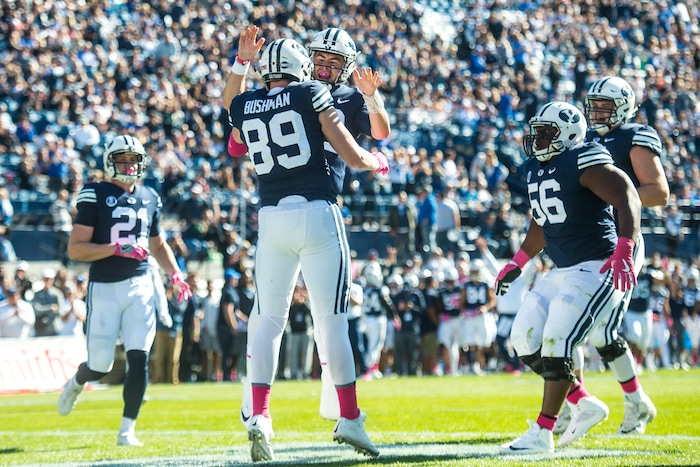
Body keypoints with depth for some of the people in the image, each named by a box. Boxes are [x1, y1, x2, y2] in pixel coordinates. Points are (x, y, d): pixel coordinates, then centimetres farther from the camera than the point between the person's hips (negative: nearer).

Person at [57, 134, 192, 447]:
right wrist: (118, 248, -19)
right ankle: (76, 383, 35)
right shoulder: (96, 196, -4)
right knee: (100, 366, -1)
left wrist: (174, 274, 11)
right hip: (104, 289, -4)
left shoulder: (149, 198, 12)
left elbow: (158, 245, 27)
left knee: (138, 358, -8)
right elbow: (75, 249, -9)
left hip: (140, 286, 4)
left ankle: (127, 430, 2)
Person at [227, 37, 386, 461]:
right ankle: (349, 418, 4)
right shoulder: (312, 94, -1)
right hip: (318, 214, -3)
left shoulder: (243, 107, 8)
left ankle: (260, 415, -4)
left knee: (267, 320, 9)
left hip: (272, 217, 3)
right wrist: (378, 162, 19)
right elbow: (353, 157, -3)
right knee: (332, 319, 2)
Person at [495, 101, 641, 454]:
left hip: (596, 269, -10)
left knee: (556, 345, -13)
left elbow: (629, 200, -23)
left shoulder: (583, 162, -15)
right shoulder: (536, 169, 13)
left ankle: (541, 434, -5)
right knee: (525, 343, 5)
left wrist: (624, 253, -33)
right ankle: (585, 404, 17)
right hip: (561, 272, 10)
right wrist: (517, 263, 26)